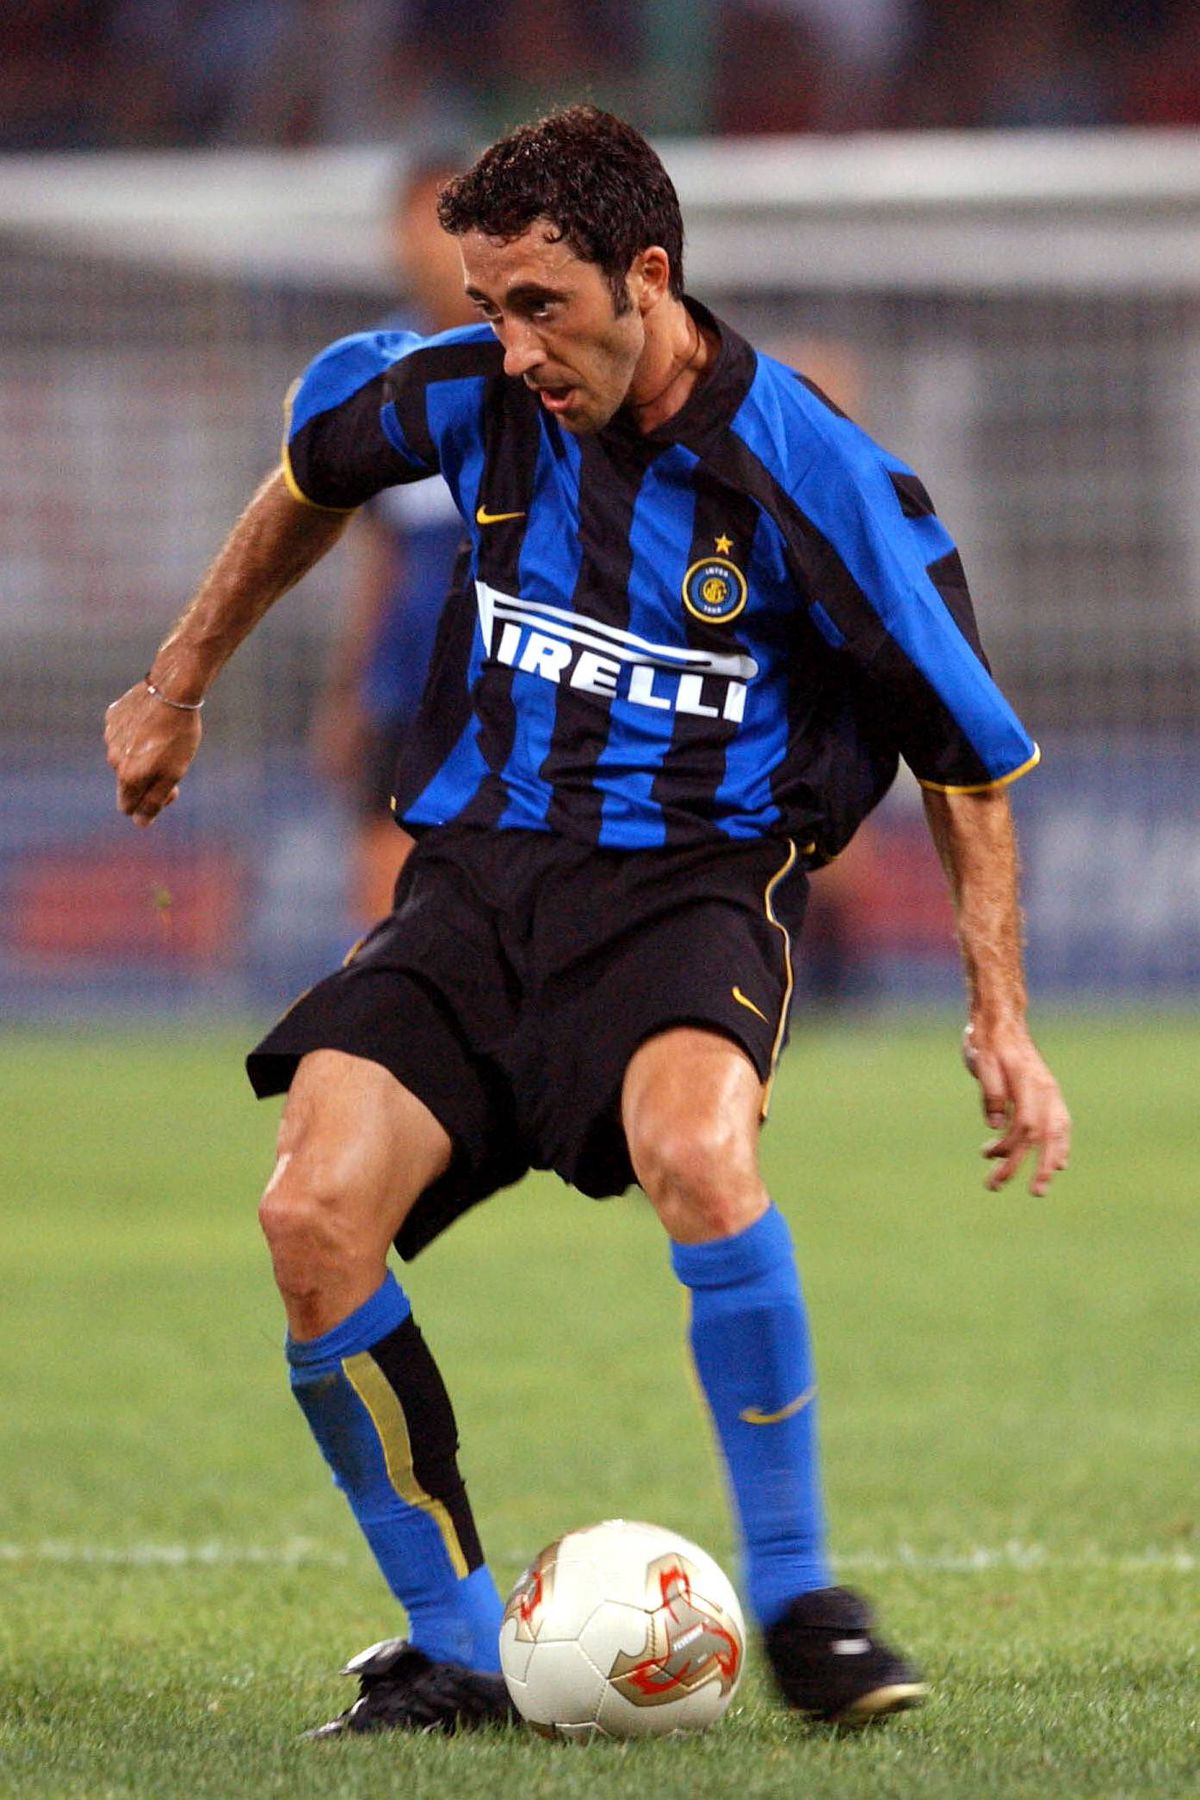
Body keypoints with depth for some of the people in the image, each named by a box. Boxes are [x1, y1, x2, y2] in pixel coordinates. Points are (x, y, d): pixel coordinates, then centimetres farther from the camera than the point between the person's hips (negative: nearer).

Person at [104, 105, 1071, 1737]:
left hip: (697, 884, -4)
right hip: (478, 877, 4)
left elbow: (966, 753, -1)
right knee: (314, 1213, -19)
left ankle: (797, 1602, -20)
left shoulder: (810, 474, -12)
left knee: (695, 1150, -37)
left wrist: (1000, 1020, -4)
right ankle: (454, 1648, -3)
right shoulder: (473, 395, -1)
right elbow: (311, 477, 24)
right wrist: (178, 687, 30)